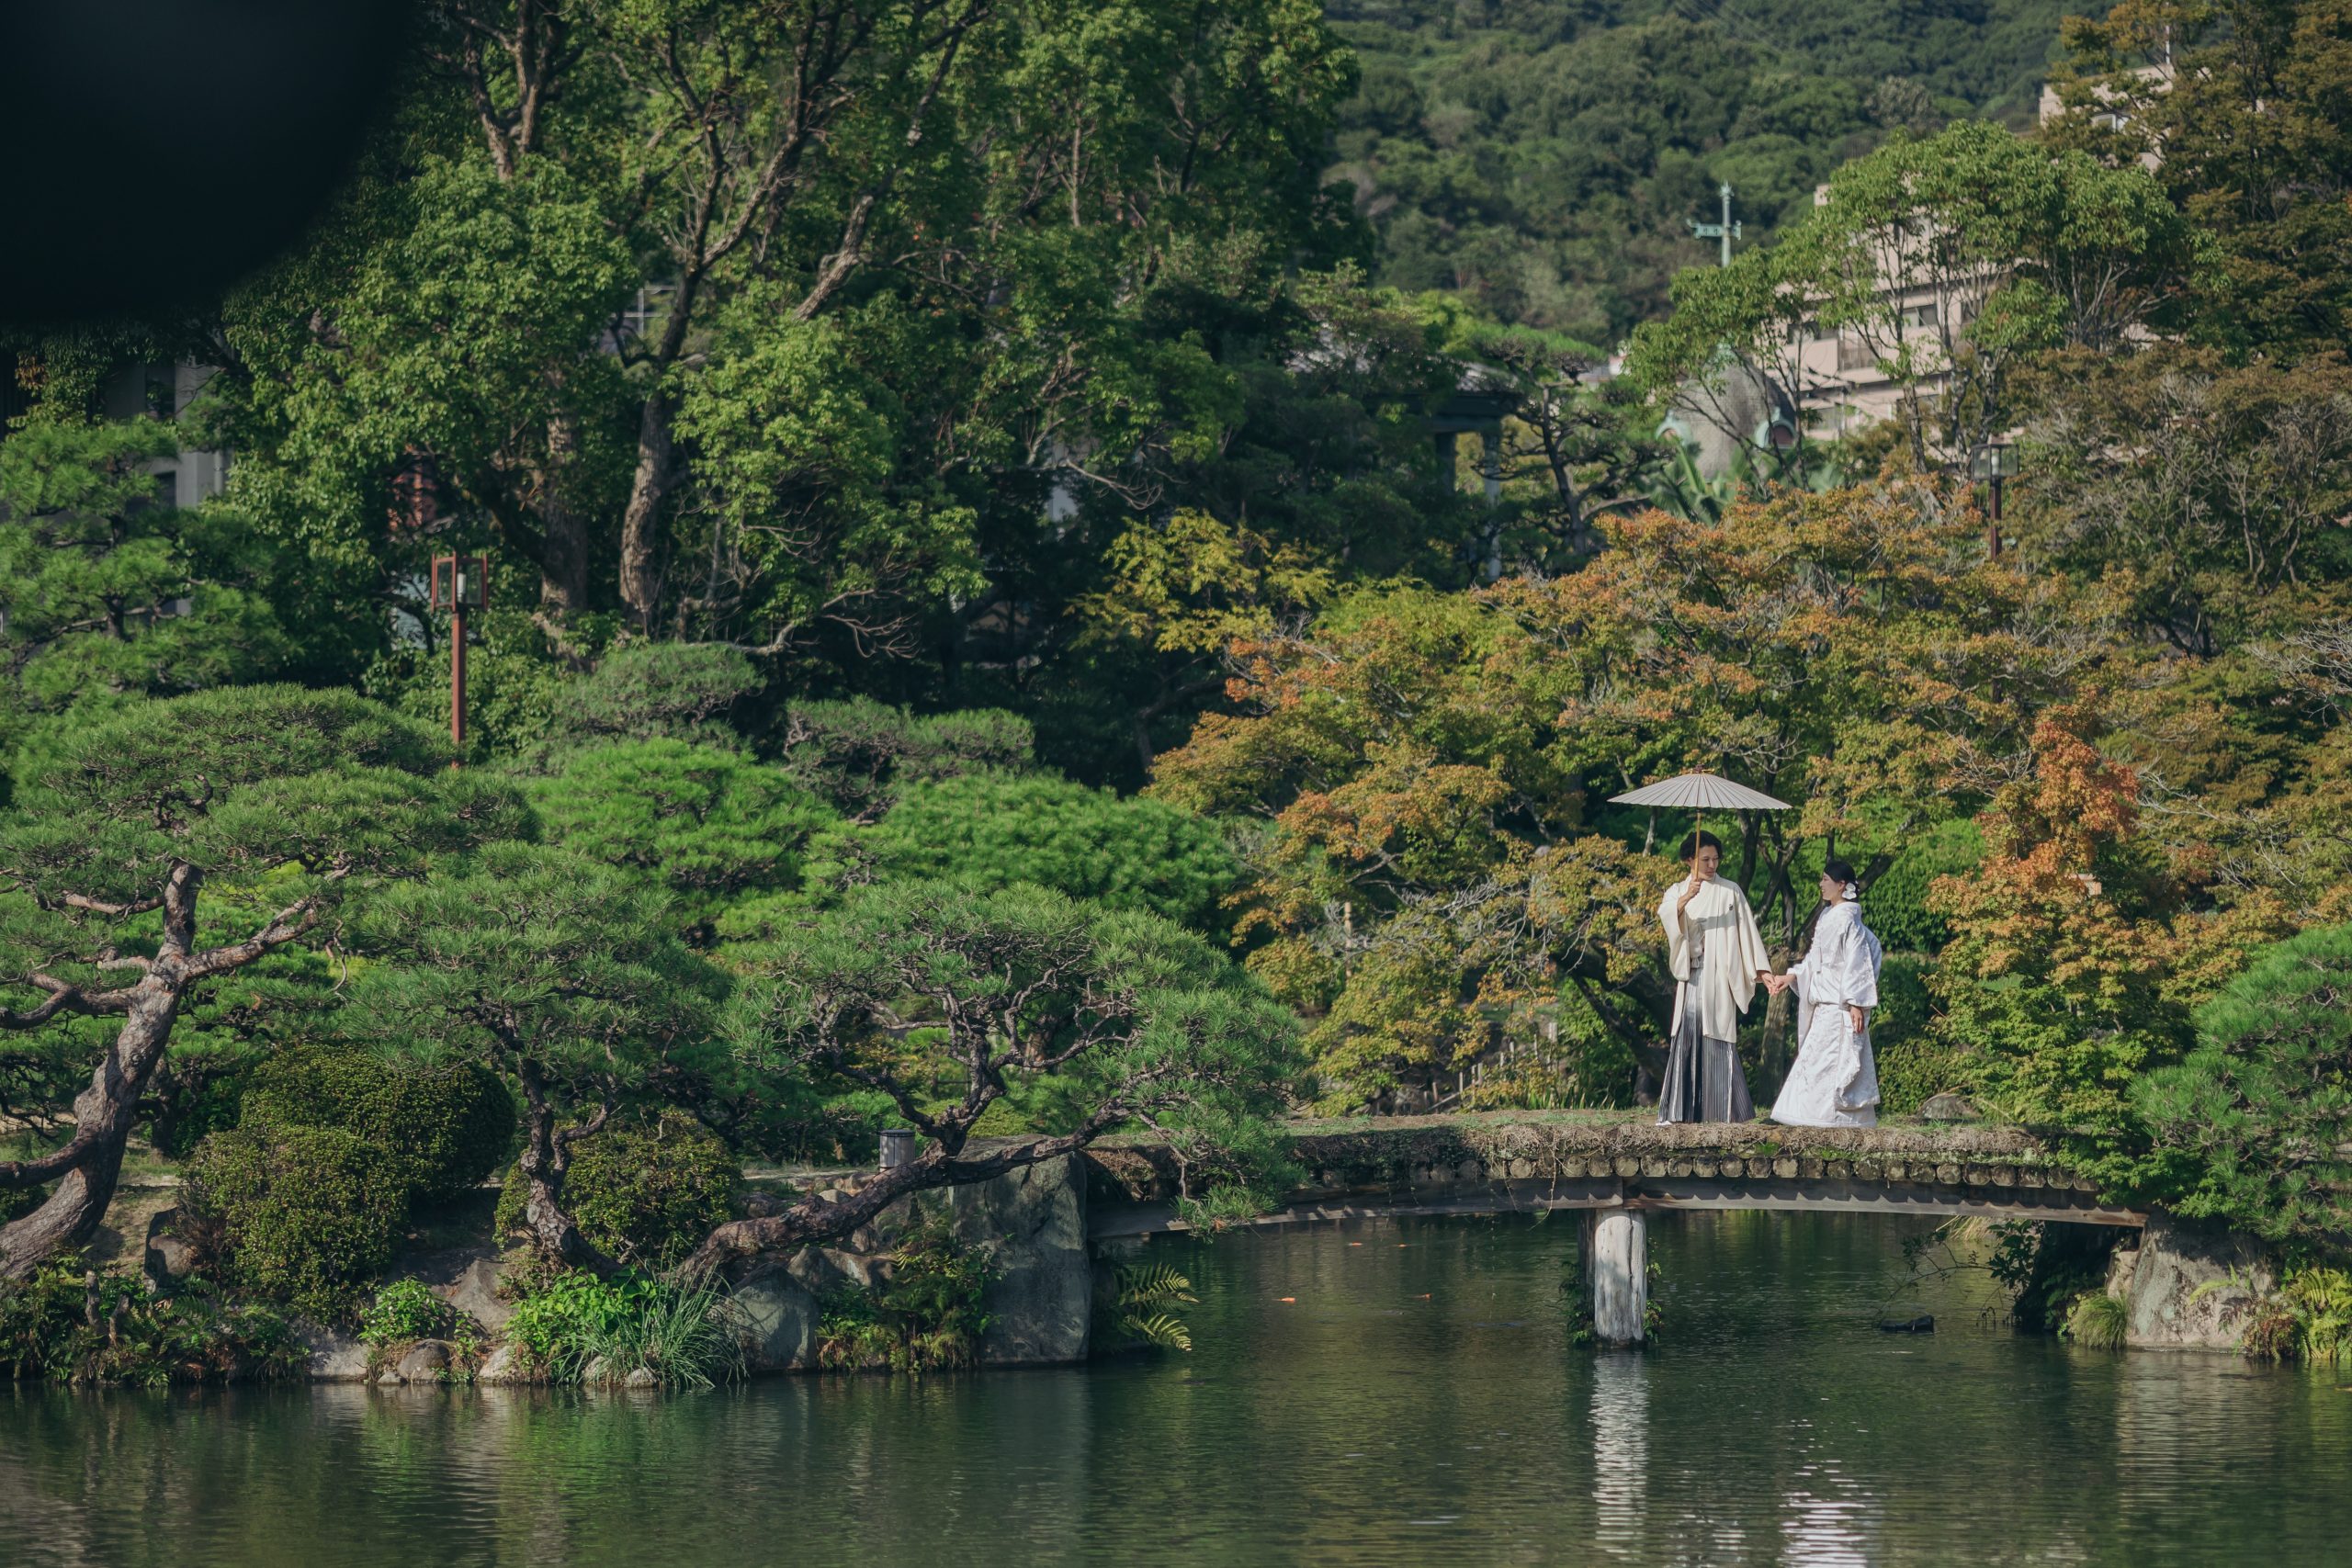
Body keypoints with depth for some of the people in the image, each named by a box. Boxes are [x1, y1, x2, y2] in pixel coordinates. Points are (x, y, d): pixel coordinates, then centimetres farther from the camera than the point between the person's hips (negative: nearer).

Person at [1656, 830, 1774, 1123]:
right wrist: (1685, 898, -30)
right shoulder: (1677, 892, 11)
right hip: (1691, 977, 2)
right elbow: (1666, 914, -11)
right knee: (1686, 1038, -3)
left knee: (1718, 1039, -7)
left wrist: (1761, 968, -4)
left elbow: (1747, 931, 4)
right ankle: (1676, 1110, -3)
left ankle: (1724, 1109, -6)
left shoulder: (1730, 891, 7)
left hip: (1719, 976, -2)